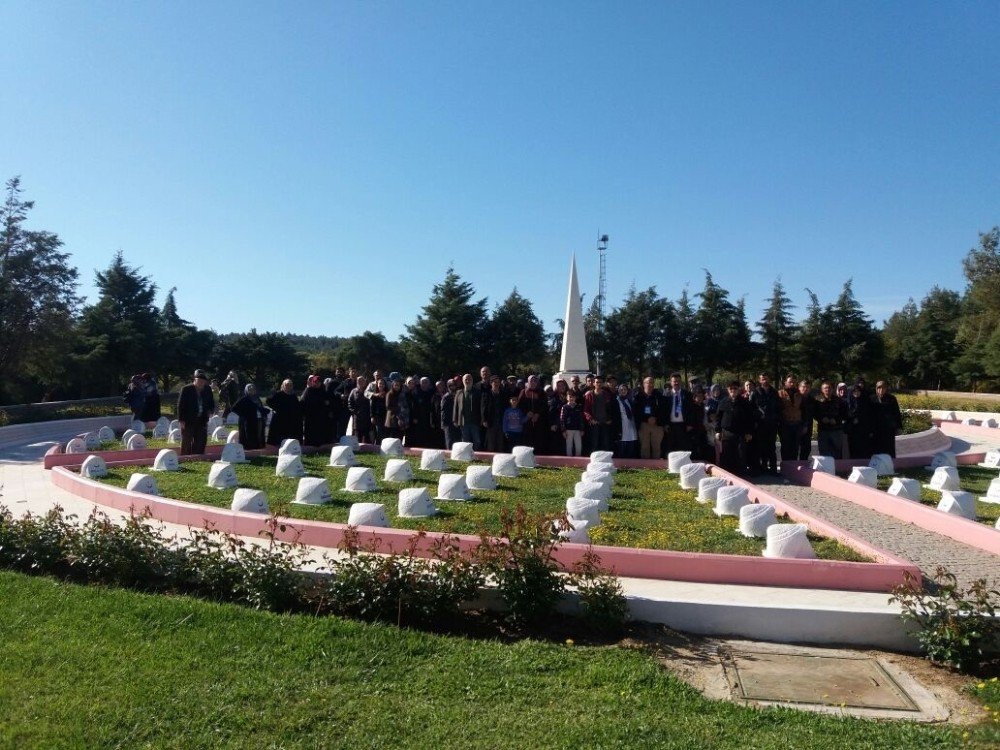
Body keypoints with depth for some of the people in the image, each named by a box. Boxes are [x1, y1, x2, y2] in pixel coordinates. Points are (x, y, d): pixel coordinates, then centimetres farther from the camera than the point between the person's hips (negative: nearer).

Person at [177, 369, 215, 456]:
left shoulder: (207, 390, 7)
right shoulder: (186, 389, -6)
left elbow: (211, 403, 20)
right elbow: (180, 405, -5)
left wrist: (210, 410, -2)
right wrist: (181, 420, -10)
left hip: (202, 422, 4)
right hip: (188, 422, -4)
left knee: (200, 444, 8)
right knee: (186, 443, 2)